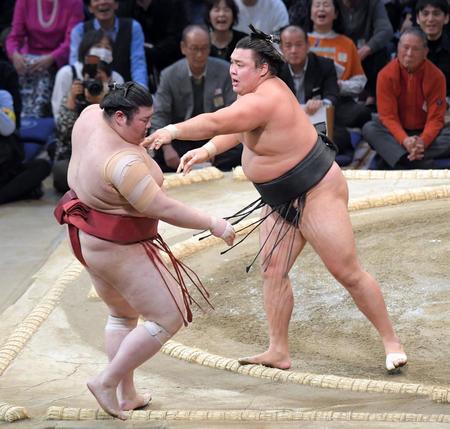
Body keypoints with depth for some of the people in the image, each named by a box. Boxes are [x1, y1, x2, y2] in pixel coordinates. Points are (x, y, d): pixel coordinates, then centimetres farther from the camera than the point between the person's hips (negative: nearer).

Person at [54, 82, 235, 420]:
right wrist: (212, 224, -22)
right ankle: (107, 382, 4)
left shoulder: (92, 115, -7)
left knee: (122, 314, 25)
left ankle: (126, 396, 29)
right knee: (168, 319, 0)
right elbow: (163, 209, -29)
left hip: (88, 239, 10)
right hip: (119, 249, -10)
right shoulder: (124, 162, -32)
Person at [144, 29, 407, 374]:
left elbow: (216, 123, -36)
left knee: (348, 273, -3)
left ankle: (391, 341, 11)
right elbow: (237, 129, 13)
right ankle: (279, 352, 8)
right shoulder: (264, 88, 2)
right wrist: (208, 151, -2)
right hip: (281, 202, 10)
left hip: (316, 195, -10)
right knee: (273, 270, 3)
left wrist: (173, 131, -28)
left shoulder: (264, 100, -28)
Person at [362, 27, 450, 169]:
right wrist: (404, 140, -33)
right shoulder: (386, 75, -11)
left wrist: (422, 141, -32)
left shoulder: (436, 76, -10)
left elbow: (436, 118, -12)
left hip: (425, 133, 0)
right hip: (396, 132, 0)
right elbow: (388, 116, -14)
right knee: (369, 129, -29)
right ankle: (419, 163, -44)